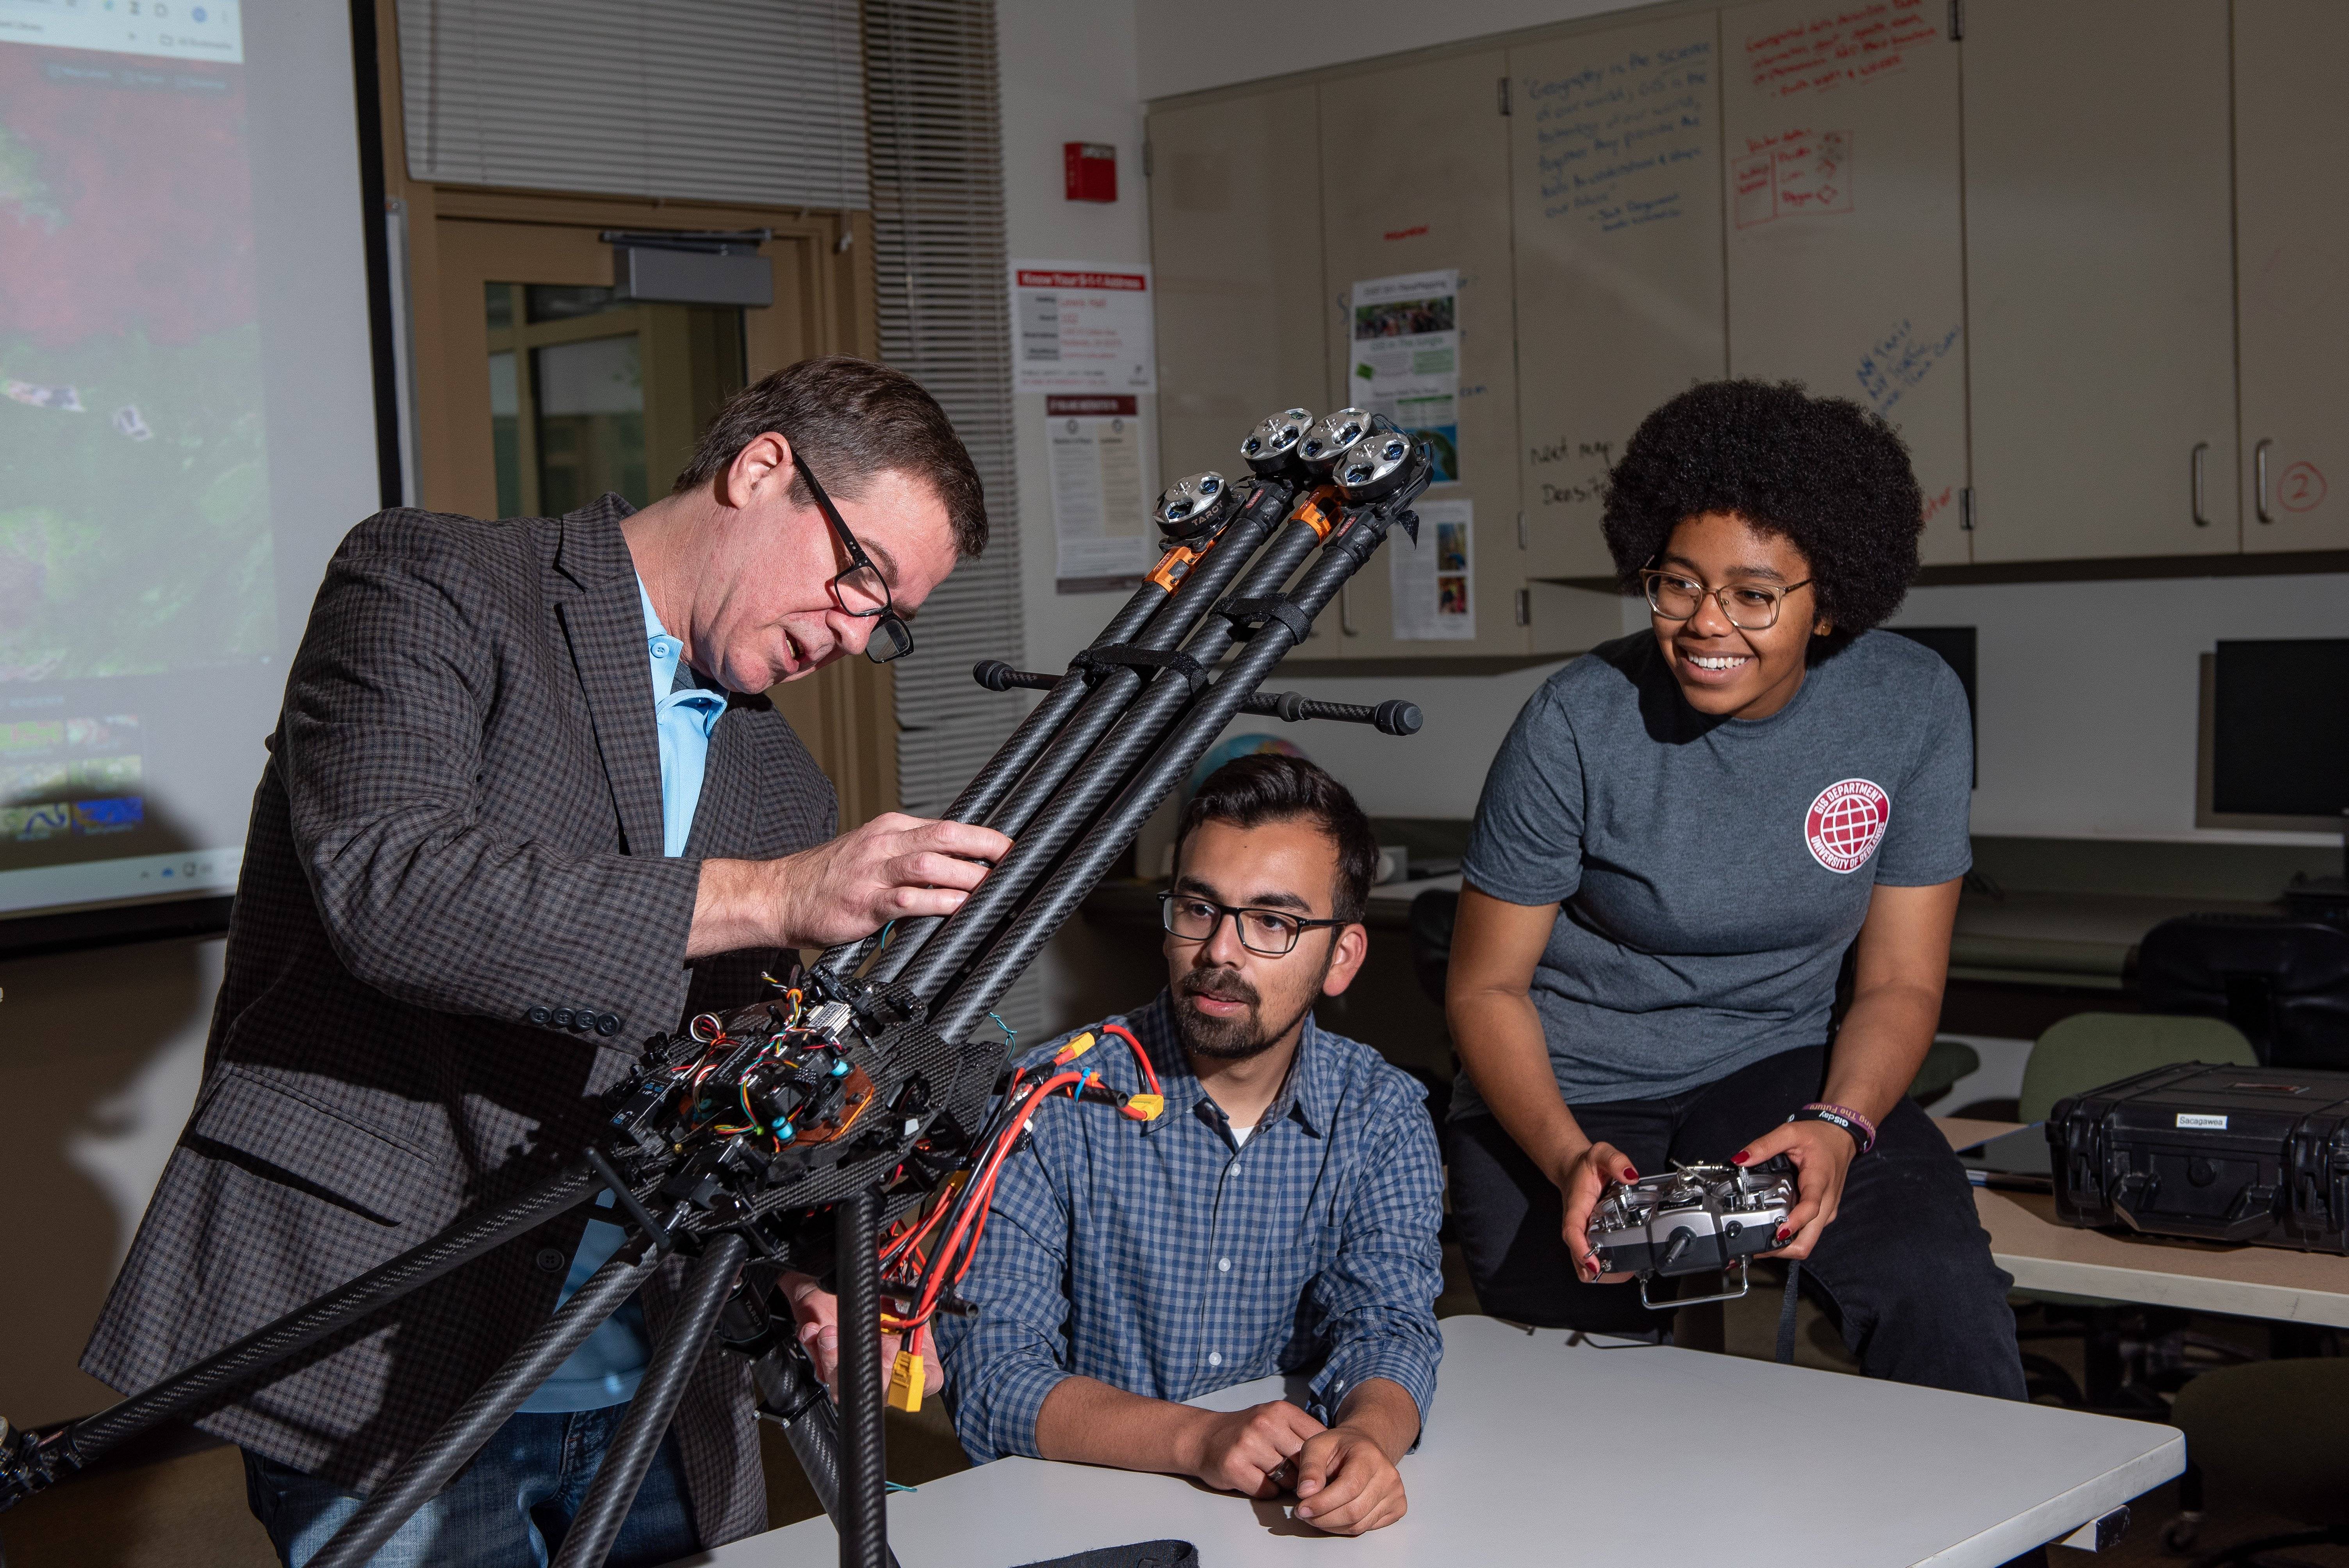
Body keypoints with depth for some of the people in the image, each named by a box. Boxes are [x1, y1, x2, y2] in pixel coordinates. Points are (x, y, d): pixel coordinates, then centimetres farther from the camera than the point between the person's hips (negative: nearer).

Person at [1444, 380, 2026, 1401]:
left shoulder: (1913, 707, -10)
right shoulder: (1579, 724, -17)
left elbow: (1899, 982, -3)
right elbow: (1486, 985, -8)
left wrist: (1839, 1126, -24)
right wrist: (1570, 1158, -26)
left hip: (1776, 1068, 2)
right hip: (1564, 1092, -2)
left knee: (1940, 1292, -25)